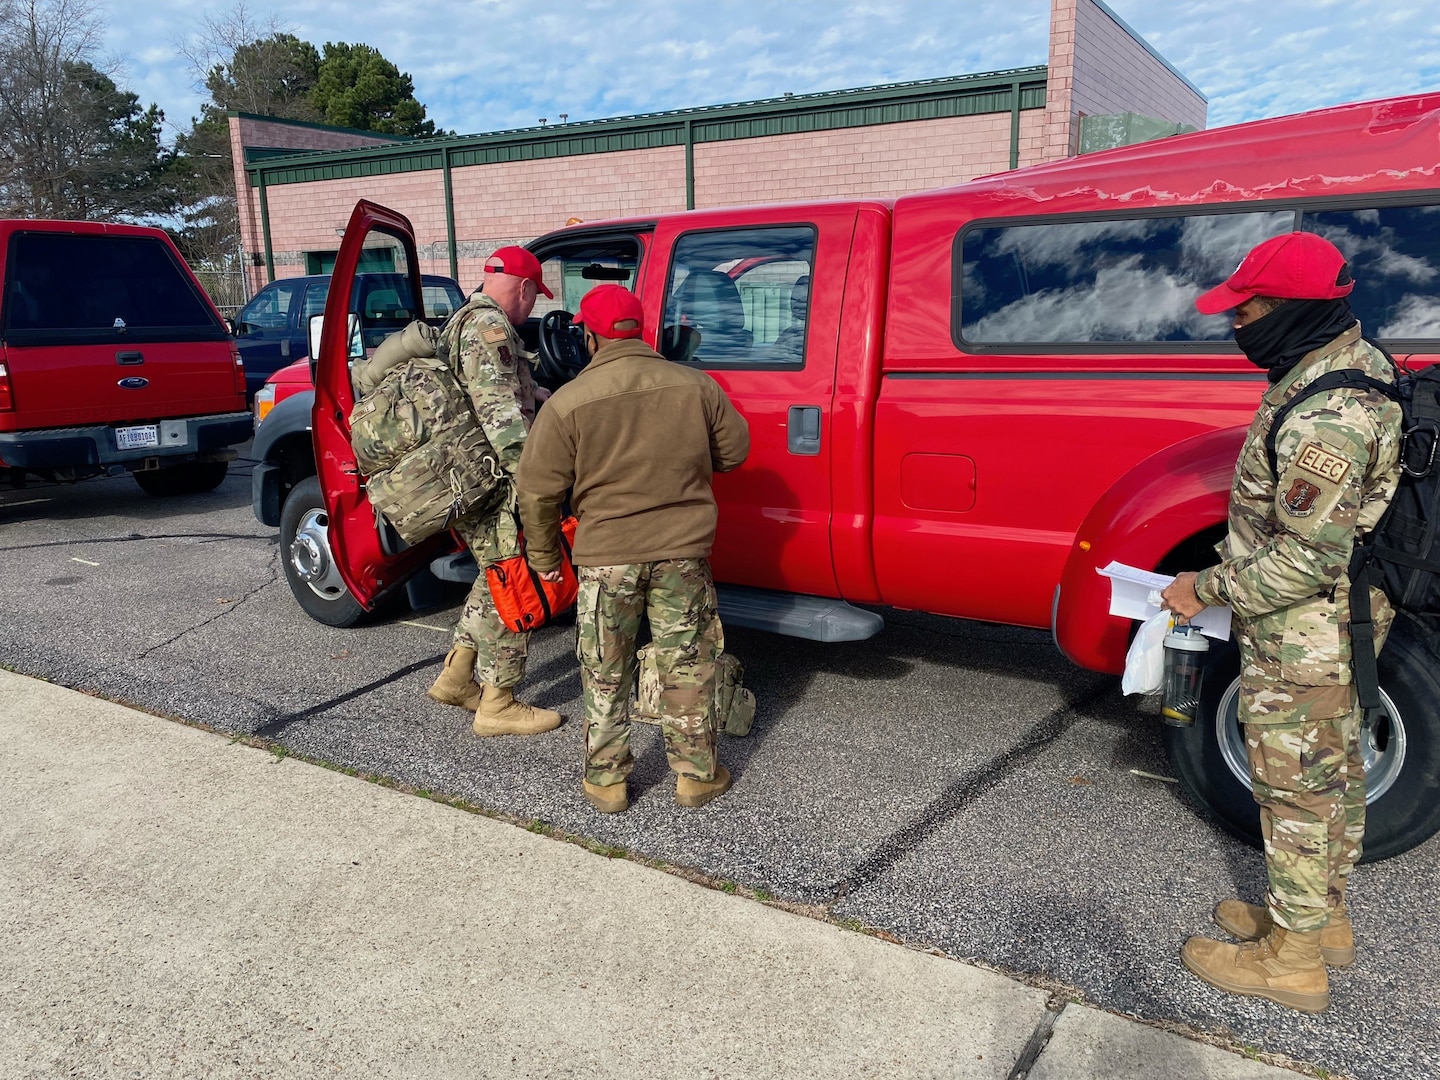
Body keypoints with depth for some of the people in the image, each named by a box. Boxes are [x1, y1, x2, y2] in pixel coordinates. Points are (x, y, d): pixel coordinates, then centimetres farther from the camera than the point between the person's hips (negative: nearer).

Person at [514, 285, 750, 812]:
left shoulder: (568, 402, -9)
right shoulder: (695, 386, -2)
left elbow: (538, 490, -5)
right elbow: (734, 452, 10)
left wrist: (543, 555, 10)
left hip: (606, 555, -1)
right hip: (683, 550, 2)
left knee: (605, 675, 14)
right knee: (687, 667, 14)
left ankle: (605, 780, 24)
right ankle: (696, 774, 24)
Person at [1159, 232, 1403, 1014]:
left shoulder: (1323, 418, -29)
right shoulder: (1361, 365, 5)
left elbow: (1307, 560, -29)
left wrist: (1207, 590, -18)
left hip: (1300, 642, -10)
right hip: (1342, 627, 10)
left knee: (1296, 790, 4)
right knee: (1333, 775, 22)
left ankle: (1291, 958, 21)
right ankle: (1323, 918, 40)